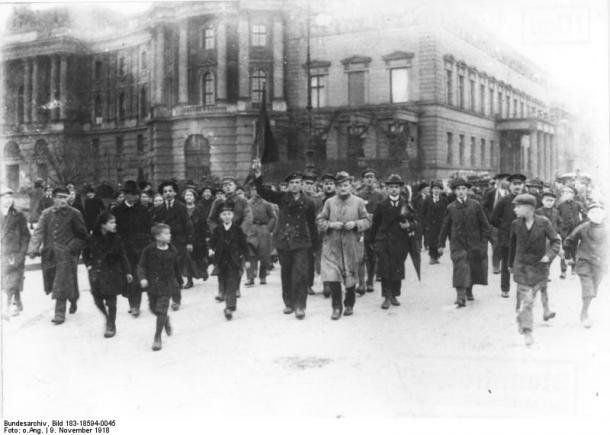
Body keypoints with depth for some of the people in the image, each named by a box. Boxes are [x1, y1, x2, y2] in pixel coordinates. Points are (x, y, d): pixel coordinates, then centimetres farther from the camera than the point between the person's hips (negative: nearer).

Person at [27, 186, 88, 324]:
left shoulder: (74, 214, -3)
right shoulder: (46, 214, 6)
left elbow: (82, 235, 2)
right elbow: (39, 232, 1)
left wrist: (72, 248, -3)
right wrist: (33, 249, -10)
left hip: (66, 255, -4)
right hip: (49, 254, 4)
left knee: (62, 285, -7)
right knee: (53, 285, 13)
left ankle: (60, 314, 0)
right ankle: (72, 300, 36)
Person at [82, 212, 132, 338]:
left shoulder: (116, 239, -7)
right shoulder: (93, 238, -4)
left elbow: (122, 256, -2)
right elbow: (85, 253, 11)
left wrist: (127, 272, -1)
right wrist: (89, 265, 1)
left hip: (112, 273, -2)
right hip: (96, 273, 2)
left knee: (111, 301, 2)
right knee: (97, 300, 7)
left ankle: (111, 326, 16)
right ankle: (107, 317, 35)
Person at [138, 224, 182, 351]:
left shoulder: (173, 251, -5)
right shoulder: (149, 250, -9)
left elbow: (177, 268, 7)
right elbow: (142, 265, -5)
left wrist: (180, 282, 15)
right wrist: (142, 278, -21)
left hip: (166, 285, -1)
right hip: (152, 283, 1)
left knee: (161, 310, -6)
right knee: (154, 308, 11)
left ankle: (157, 338, 6)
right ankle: (166, 320, 45)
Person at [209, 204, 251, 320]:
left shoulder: (237, 229, -3)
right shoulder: (217, 230, 3)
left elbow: (244, 244, 0)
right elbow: (212, 241, 4)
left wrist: (247, 259, 0)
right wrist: (211, 249, -18)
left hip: (234, 261, -3)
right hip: (221, 261, 3)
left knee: (232, 285, -9)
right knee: (224, 284, 11)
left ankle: (230, 308, -13)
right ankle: (230, 304, 27)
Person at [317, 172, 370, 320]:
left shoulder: (358, 202, 4)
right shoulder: (329, 202, 7)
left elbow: (367, 221, 4)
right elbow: (320, 220, 7)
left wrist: (355, 224, -15)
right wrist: (331, 224, -12)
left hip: (352, 245, 0)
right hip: (332, 245, 0)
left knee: (351, 277, 9)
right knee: (332, 276, -10)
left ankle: (349, 305, 28)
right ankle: (337, 307, 3)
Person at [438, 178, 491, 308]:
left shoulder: (475, 205, -1)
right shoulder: (451, 208, 0)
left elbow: (484, 224, 4)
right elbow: (445, 227, 6)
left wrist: (484, 241, -1)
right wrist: (441, 244, 5)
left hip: (474, 242, 1)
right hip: (457, 243, -1)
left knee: (473, 268, 12)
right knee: (460, 268, -13)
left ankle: (469, 291, 34)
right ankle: (461, 296, -14)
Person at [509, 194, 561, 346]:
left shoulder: (543, 222, -10)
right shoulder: (516, 224, -4)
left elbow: (555, 241, -4)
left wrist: (549, 255, -20)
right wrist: (511, 264, 17)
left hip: (540, 265, 0)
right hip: (521, 266, 0)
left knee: (542, 289, 17)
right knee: (525, 298, -5)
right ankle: (526, 331, -3)